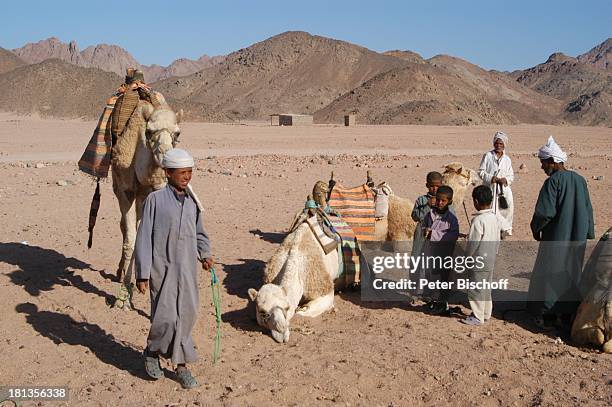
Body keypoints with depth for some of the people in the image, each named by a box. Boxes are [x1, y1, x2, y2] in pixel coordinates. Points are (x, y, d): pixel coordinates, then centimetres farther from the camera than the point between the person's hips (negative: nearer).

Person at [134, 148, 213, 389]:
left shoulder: (192, 202, 7)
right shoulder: (155, 200, -8)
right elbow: (144, 238, -7)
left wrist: (205, 254, 1)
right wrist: (142, 274, -8)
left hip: (187, 269, 5)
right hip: (162, 269, -4)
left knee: (187, 314, 7)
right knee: (166, 317, -5)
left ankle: (181, 365, 21)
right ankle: (151, 352, 25)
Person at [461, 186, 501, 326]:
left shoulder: (478, 220, -21)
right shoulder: (495, 218, 5)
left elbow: (473, 242, -19)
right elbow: (497, 238, 12)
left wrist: (467, 256, -5)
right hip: (491, 259, 9)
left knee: (476, 289, 1)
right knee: (486, 287, 18)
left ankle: (477, 317, 7)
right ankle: (486, 313, 27)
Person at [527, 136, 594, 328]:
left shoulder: (553, 181, -17)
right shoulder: (580, 180, 5)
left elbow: (545, 212, -20)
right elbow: (588, 210, 11)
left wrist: (536, 229, -3)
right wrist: (588, 234, 19)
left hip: (556, 238, -6)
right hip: (578, 238, 6)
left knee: (549, 274, 6)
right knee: (572, 274, 16)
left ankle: (547, 314, 13)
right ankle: (567, 313, 23)